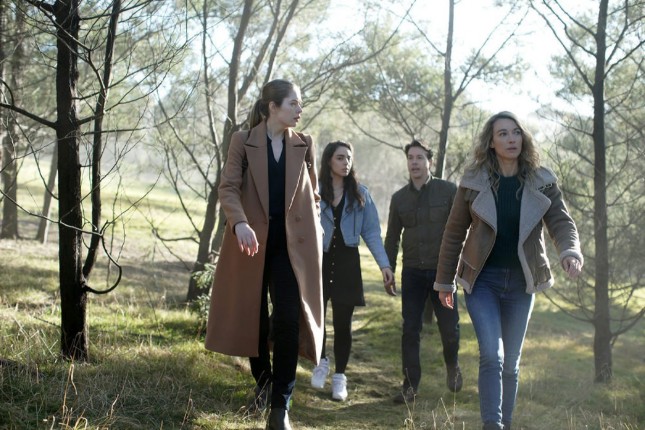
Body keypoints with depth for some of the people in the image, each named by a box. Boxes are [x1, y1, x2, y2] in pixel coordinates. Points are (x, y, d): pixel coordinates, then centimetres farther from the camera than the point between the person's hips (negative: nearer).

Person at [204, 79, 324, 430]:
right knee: (252, 317, 8)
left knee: (289, 319, -11)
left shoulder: (304, 145, 8)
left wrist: (314, 235, 8)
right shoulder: (243, 142, 0)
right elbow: (228, 188, -8)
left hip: (292, 244, 1)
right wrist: (239, 223, -25)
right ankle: (262, 378, 35)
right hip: (252, 242, -1)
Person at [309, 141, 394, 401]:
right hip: (318, 261, -1)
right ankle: (321, 362, 26)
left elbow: (371, 232, 3)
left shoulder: (360, 194, 5)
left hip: (347, 263, 1)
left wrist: (384, 264, -6)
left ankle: (339, 377, 14)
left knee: (343, 323, 3)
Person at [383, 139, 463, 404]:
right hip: (413, 273, 2)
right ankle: (410, 385, 6)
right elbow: (392, 238, 14)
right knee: (410, 330, -1)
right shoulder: (399, 198, 7)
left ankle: (452, 366, 31)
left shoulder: (448, 191, -3)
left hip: (443, 271, -2)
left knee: (449, 327, 0)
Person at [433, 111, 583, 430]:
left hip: (521, 281, 2)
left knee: (511, 361, 11)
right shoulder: (474, 181, -5)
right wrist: (445, 282, 5)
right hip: (482, 279, -2)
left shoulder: (542, 182, -1)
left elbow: (561, 222, -8)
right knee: (492, 355, -15)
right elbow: (454, 233, 2)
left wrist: (570, 251, -31)